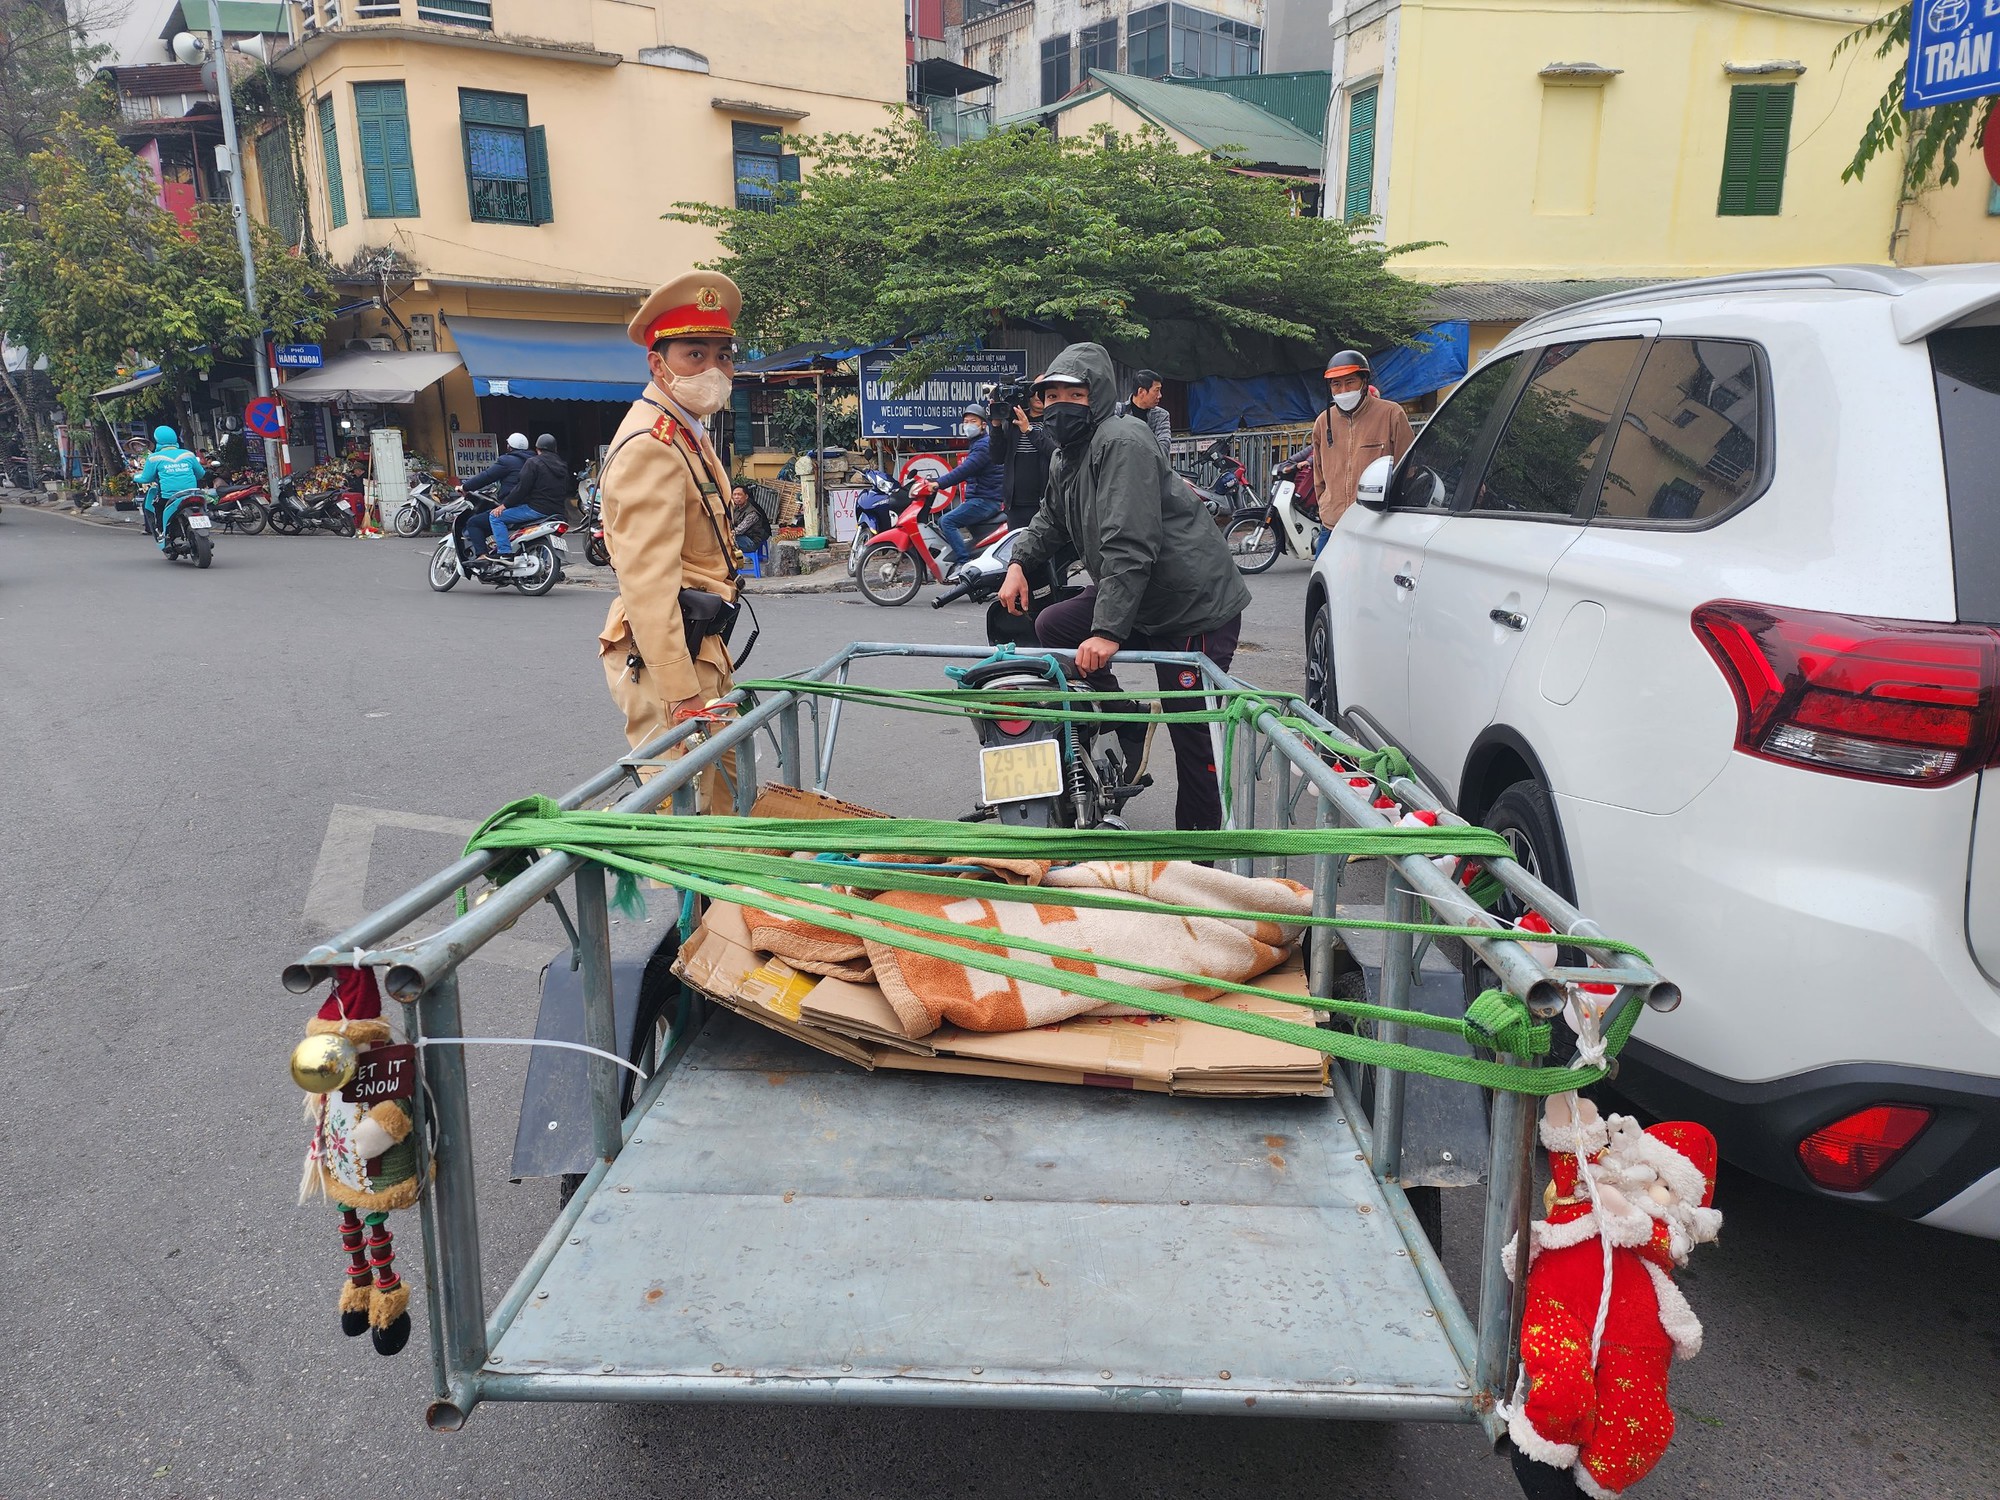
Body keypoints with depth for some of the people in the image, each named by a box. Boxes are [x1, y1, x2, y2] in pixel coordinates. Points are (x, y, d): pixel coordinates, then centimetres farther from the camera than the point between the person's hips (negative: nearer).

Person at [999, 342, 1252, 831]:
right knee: (1052, 626, 5)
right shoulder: (1066, 456, 12)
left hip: (1196, 606, -10)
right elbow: (1051, 519, 32)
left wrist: (1107, 631, -32)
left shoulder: (1122, 442, -20)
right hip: (1140, 602, 10)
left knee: (1191, 732, -6)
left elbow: (1129, 545, -28)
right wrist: (1019, 562, 16)